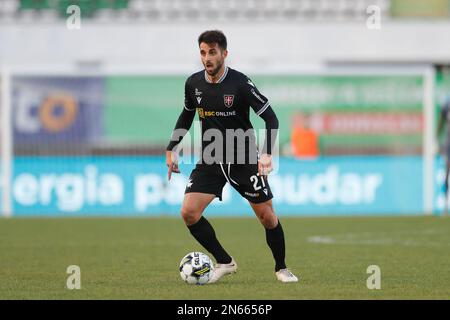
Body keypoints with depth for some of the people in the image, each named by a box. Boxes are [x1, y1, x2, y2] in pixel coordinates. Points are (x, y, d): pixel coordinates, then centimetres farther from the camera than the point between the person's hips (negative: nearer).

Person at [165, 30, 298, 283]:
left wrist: (267, 154, -27)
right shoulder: (193, 83, -3)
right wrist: (172, 149, 11)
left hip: (244, 159, -3)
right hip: (210, 160, 4)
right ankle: (224, 262, 4)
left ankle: (281, 269, 23)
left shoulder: (240, 83, -17)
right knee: (189, 212, -12)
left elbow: (271, 118, -15)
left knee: (267, 216, -1)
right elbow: (187, 115, 17)